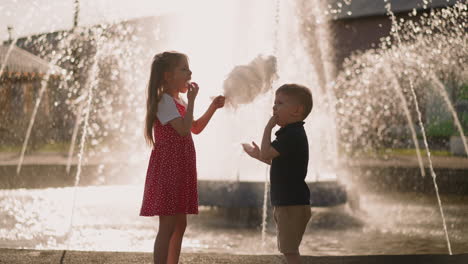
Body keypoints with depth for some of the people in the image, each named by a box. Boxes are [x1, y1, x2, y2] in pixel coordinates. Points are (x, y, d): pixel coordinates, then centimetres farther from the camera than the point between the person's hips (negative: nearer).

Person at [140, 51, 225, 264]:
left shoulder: (178, 101, 17)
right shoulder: (164, 100, -14)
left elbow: (196, 128, 25)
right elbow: (184, 129, -24)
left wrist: (213, 107, 14)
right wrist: (191, 100, -18)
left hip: (180, 170, 10)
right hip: (167, 169, -10)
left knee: (180, 224, 13)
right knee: (168, 226, -9)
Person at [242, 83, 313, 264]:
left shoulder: (293, 134, -19)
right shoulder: (292, 133, 15)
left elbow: (266, 153, -24)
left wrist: (268, 127, -15)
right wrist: (258, 155, 23)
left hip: (292, 203, -11)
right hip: (287, 202, 11)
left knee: (289, 249, -7)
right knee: (289, 249, 18)